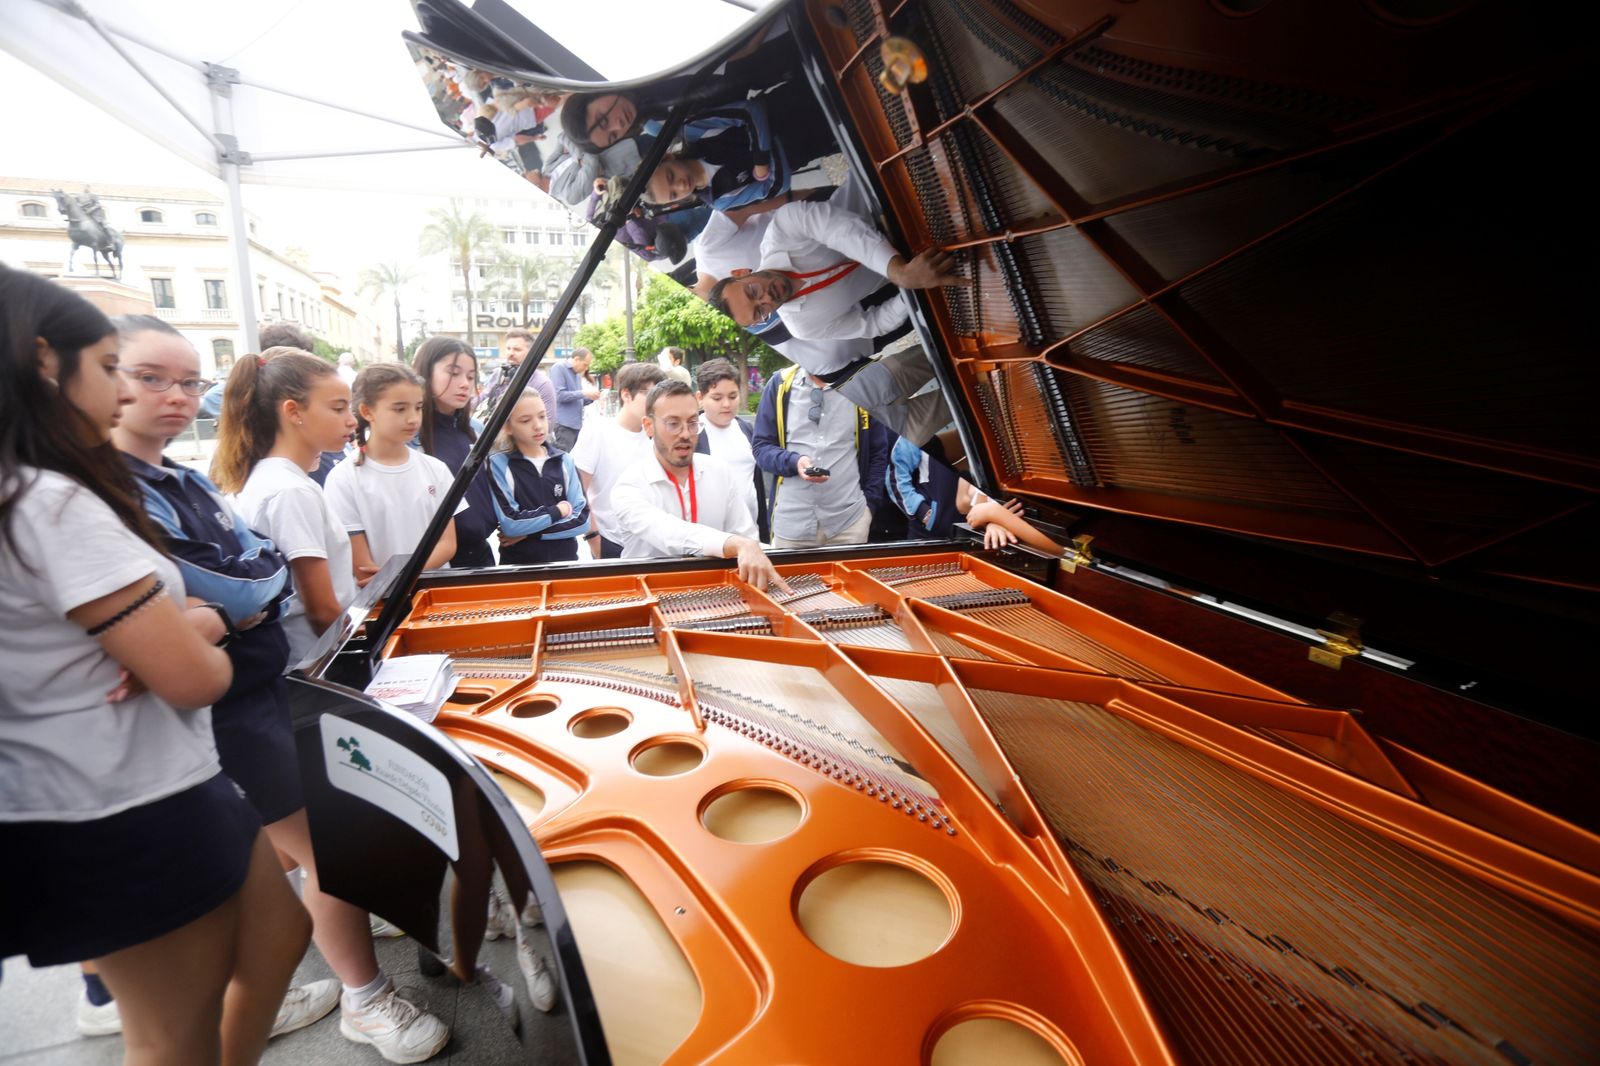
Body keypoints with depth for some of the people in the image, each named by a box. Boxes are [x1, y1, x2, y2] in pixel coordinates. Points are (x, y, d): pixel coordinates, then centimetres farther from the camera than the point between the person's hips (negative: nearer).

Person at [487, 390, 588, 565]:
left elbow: (581, 518, -7)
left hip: (565, 559, 3)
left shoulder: (564, 461, -1)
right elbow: (510, 524, -19)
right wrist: (558, 511, -9)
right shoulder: (498, 463, -9)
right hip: (518, 563, -3)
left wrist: (530, 532, -13)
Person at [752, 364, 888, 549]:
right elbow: (760, 446, 3)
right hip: (792, 521, 0)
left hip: (850, 519, 0)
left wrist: (869, 502, 4)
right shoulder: (780, 384, 0)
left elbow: (879, 451, 8)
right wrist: (793, 462, -15)